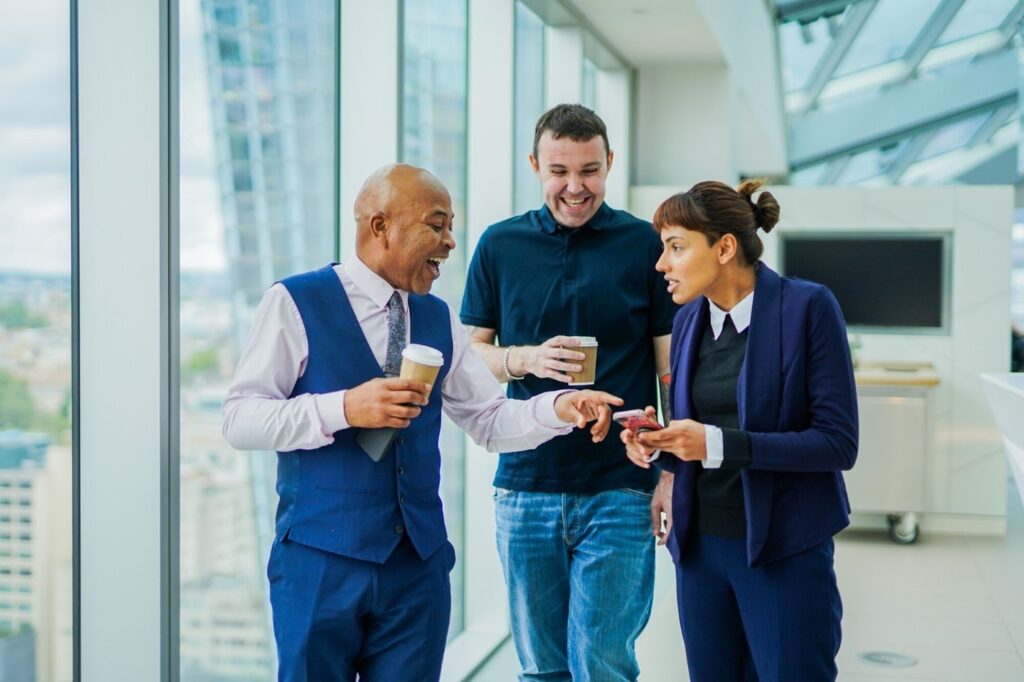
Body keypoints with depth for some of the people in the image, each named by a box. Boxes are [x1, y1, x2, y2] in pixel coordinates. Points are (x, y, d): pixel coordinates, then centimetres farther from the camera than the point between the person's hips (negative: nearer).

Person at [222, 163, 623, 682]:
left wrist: (559, 408, -9)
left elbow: (490, 421, 10)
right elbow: (240, 420, -10)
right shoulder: (295, 303, -5)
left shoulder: (439, 319, 11)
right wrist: (344, 409, -22)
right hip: (321, 560, -4)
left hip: (419, 562, 5)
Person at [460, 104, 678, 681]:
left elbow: (673, 369, 1)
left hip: (619, 489, -2)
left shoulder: (645, 245, 0)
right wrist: (526, 359, -11)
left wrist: (674, 475, -6)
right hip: (526, 486, 3)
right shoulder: (501, 245, 6)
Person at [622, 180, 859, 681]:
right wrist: (659, 442, -9)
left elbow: (838, 443, -15)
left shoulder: (807, 307, -12)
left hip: (783, 551, -5)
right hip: (699, 546, 6)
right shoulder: (687, 319, 6)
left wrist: (719, 445, -24)